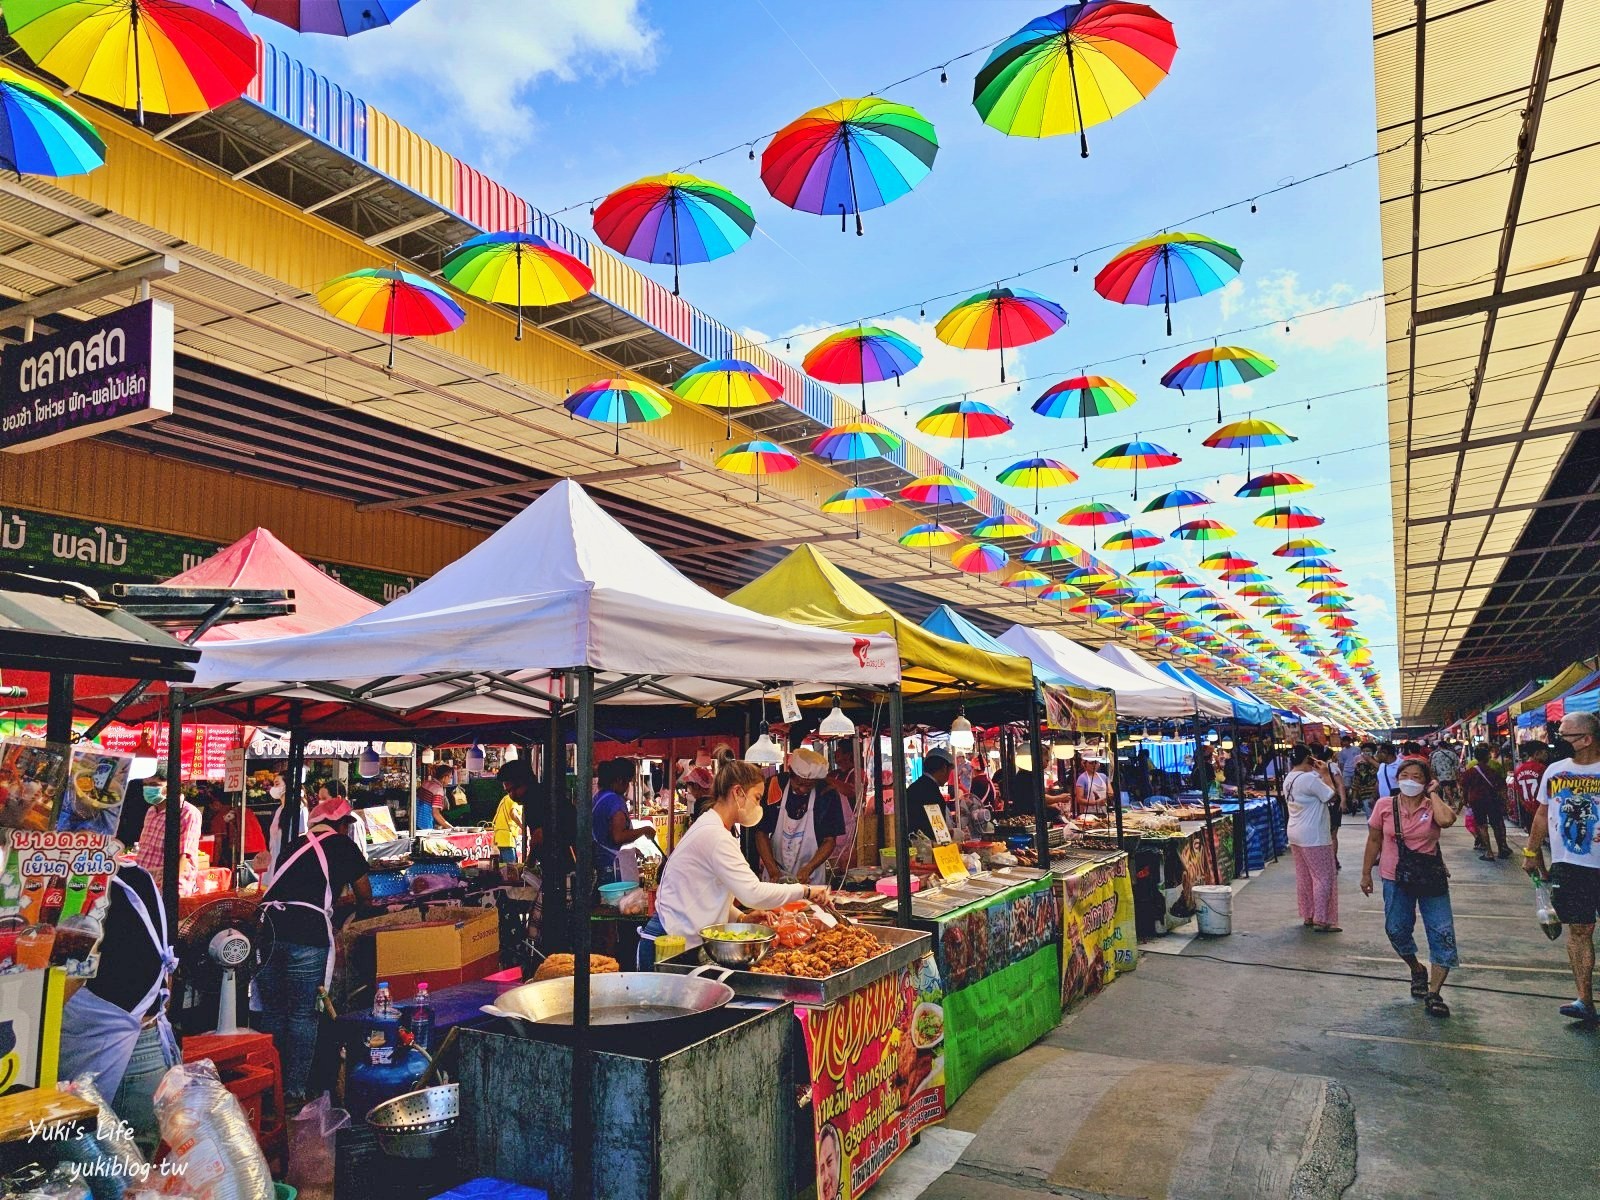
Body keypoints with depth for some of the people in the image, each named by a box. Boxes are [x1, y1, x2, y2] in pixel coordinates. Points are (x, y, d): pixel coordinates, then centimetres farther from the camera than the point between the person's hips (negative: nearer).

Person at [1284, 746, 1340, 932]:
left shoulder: (1289, 778, 9)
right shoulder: (1309, 778, -19)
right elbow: (1332, 796, -14)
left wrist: (1318, 774, 9)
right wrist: (1325, 774, -5)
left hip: (1295, 834, 9)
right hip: (1314, 836, -9)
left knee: (1303, 877, 14)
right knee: (1324, 877, -1)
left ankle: (1307, 916, 21)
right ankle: (1322, 921, 0)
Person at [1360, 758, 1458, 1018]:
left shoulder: (1433, 806, -6)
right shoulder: (1384, 805, -3)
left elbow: (1446, 820, -32)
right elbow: (1374, 840, 5)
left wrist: (1433, 794, -16)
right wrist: (1366, 873, 7)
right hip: (1395, 879, 1)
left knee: (1443, 934, -4)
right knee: (1397, 930, 7)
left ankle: (1433, 994, 4)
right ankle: (1417, 970, 38)